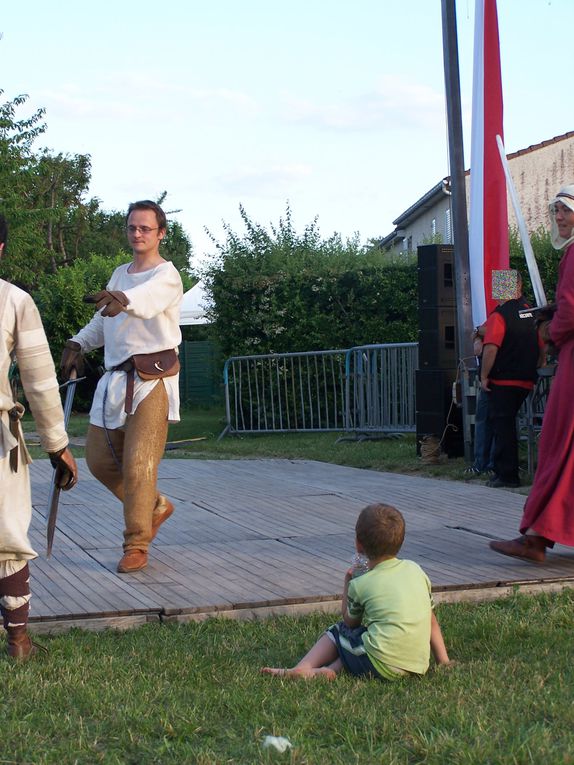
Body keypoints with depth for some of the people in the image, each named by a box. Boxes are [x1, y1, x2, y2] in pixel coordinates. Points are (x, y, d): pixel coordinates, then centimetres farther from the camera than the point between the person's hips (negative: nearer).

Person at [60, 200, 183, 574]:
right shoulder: (120, 274, 17)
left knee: (138, 465, -11)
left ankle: (136, 546, 0)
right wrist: (78, 343, 4)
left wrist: (122, 299, -53)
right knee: (99, 458, 11)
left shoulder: (166, 274, -8)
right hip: (116, 378, 8)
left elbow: (148, 298, -32)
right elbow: (102, 321, 23)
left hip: (152, 381, -8)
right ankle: (156, 506, 31)